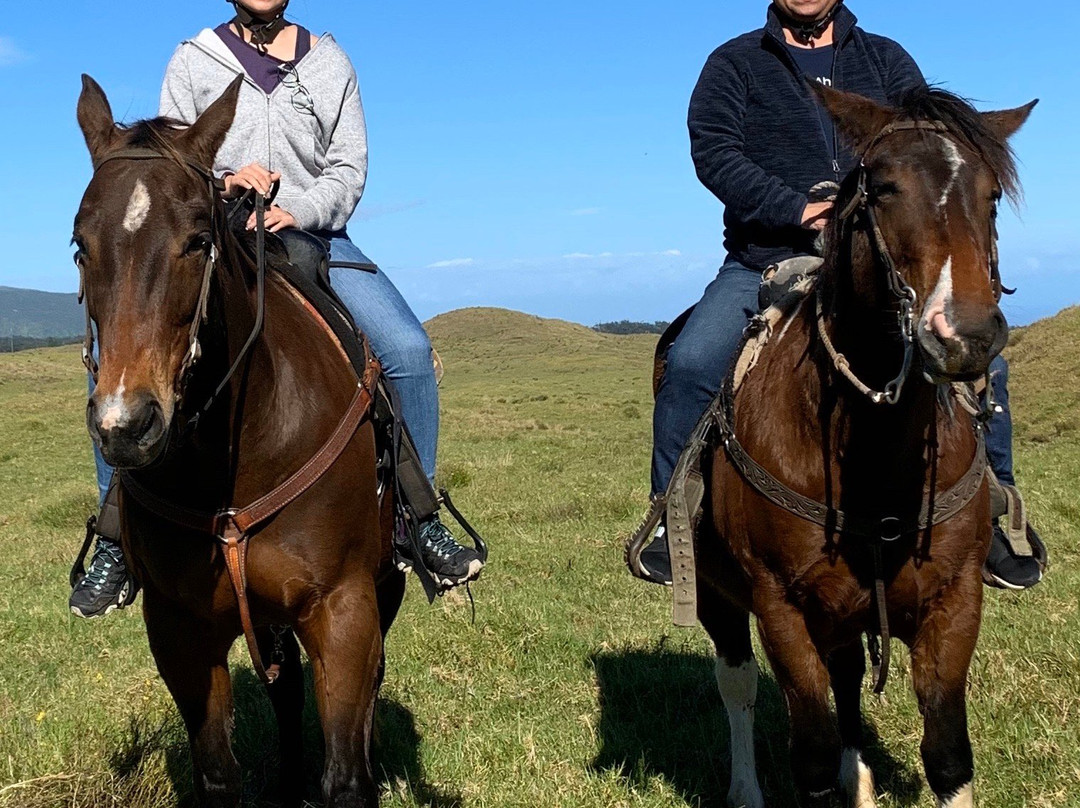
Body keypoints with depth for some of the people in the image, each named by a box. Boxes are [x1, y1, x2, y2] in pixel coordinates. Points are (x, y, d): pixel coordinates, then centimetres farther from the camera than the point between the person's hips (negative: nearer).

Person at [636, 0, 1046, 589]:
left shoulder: (887, 60, 16)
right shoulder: (734, 65, 10)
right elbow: (713, 150, -6)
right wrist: (797, 211, -19)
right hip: (763, 263, -1)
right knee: (691, 363, -25)